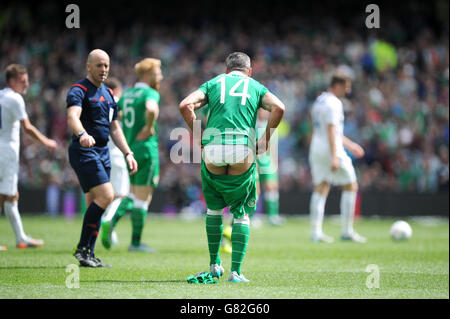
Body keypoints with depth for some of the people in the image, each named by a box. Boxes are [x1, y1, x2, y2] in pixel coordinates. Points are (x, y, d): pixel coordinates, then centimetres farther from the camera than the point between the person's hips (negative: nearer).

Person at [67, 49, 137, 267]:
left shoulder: (107, 94, 18)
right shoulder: (79, 90, -9)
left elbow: (114, 128, 24)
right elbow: (72, 117, -29)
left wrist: (128, 153, 15)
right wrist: (82, 134, -48)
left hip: (103, 152, 8)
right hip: (84, 151, -8)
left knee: (95, 204, 7)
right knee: (106, 195, -18)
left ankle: (88, 255, 10)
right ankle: (82, 248, -11)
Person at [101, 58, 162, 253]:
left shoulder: (127, 94, 14)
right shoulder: (150, 93, -11)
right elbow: (152, 109, -33)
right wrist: (149, 128, -18)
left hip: (128, 149, 8)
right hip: (146, 149, -7)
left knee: (133, 196, 16)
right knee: (143, 198, 0)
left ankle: (112, 221, -8)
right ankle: (136, 243, 3)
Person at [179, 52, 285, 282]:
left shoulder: (213, 83, 19)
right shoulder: (256, 87, 19)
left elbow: (185, 105, 2)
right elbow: (278, 107, -1)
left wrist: (198, 135, 10)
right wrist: (266, 139, 6)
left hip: (212, 151, 1)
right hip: (243, 152, -1)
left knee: (214, 208, 21)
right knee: (241, 213, 10)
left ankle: (214, 265, 25)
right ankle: (235, 271, 1)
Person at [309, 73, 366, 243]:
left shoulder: (318, 101, 17)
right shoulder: (333, 103, -13)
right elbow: (331, 130, -22)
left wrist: (349, 144, 31)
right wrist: (334, 157, -27)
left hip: (316, 150, 9)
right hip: (331, 151, -9)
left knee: (320, 189, 7)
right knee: (351, 187, 2)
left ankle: (316, 231, -1)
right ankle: (347, 231, 2)